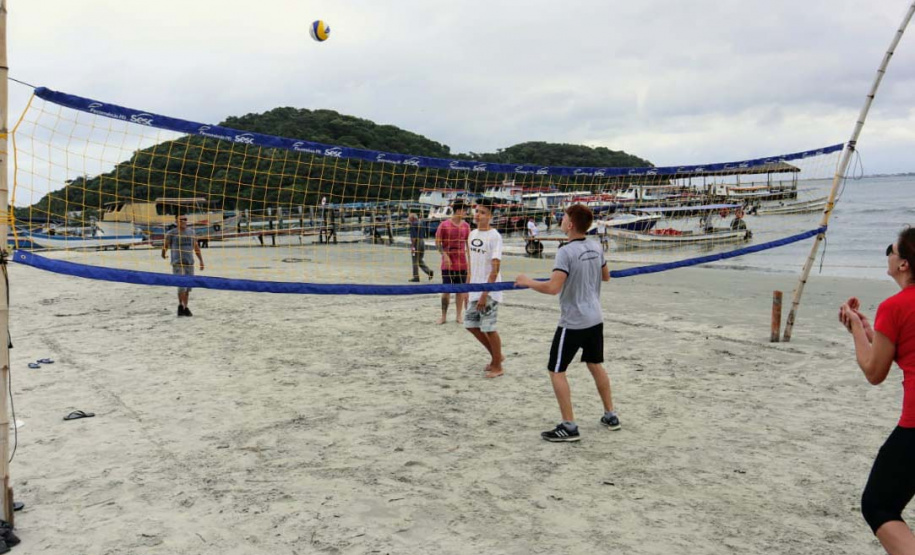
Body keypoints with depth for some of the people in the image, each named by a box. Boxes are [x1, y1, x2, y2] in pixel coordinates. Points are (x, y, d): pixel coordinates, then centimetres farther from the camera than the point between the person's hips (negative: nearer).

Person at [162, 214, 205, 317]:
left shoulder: (191, 232, 12)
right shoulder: (171, 233, -1)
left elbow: (196, 247, 18)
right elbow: (165, 245, 0)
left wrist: (201, 260, 18)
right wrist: (163, 254, -13)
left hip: (189, 263, 4)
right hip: (177, 263, -4)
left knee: (188, 286, 6)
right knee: (182, 285, -13)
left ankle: (185, 307, 16)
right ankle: (181, 305, 4)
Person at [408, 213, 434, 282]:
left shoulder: (413, 224, -11)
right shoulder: (421, 223, 14)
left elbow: (413, 236, -18)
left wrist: (412, 246, -18)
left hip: (416, 243, -8)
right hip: (422, 242, 8)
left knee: (415, 261, 0)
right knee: (420, 260, 16)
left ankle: (416, 277, 4)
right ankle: (429, 272, -1)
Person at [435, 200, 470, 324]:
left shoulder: (466, 226, 6)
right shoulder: (444, 225, -6)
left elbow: (468, 243, 13)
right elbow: (437, 242, -4)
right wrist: (445, 255, -15)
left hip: (462, 263, 3)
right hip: (448, 263, -3)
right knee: (446, 290, 1)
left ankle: (459, 315, 18)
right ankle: (444, 316, 12)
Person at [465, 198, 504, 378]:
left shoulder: (494, 236, -13)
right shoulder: (472, 234, 9)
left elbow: (495, 268, -17)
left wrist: (485, 294, -21)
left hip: (489, 291, -8)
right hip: (475, 290, 8)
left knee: (489, 328, -3)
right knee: (471, 325, 11)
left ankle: (497, 366, 15)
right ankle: (496, 356, 29)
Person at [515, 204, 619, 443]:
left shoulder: (566, 252, -20)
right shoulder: (596, 248, 4)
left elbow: (553, 287, -27)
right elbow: (606, 276, 19)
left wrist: (528, 282, -13)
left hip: (573, 322, -8)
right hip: (595, 318, 8)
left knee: (556, 371, 2)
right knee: (596, 365, 22)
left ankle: (569, 427, 3)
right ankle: (610, 416, 31)